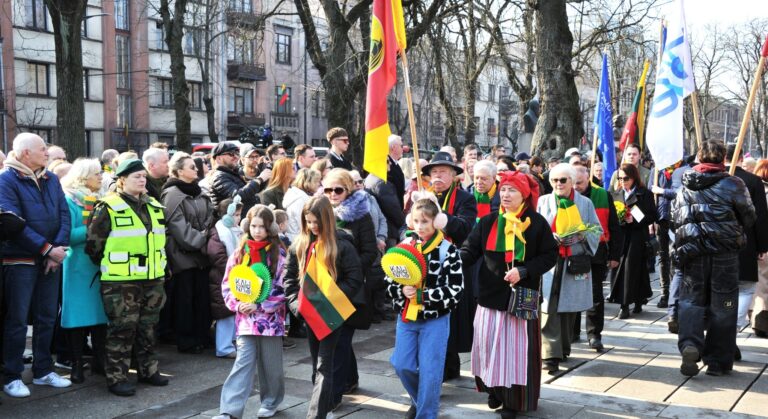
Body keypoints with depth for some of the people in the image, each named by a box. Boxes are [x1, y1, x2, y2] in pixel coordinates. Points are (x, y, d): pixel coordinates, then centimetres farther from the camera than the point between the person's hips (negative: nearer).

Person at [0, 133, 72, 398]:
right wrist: (47, 248, -19)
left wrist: (59, 249, -11)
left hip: (51, 259, 6)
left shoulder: (51, 179, 9)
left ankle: (43, 371, 23)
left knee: (47, 317, 12)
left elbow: (64, 215, 4)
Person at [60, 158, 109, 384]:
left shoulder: (100, 199, 13)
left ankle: (99, 359, 17)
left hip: (101, 264, 6)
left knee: (101, 313, 7)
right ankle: (77, 364, 6)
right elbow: (68, 235, -15)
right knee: (79, 315, -3)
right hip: (79, 266, -6)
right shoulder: (70, 201, -6)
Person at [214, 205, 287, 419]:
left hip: (271, 317, -1)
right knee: (244, 362, -4)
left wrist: (259, 306, -13)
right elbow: (227, 283, 8)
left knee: (270, 363, 10)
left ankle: (270, 402, 30)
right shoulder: (240, 251, 5)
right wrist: (237, 305, -8)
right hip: (245, 318, 2)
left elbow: (284, 288, -8)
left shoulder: (279, 253, -4)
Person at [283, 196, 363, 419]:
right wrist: (295, 301, -2)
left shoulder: (341, 244, -12)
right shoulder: (300, 244, 4)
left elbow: (355, 279, -10)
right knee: (318, 363, 16)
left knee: (323, 365, -6)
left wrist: (333, 300, -16)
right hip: (309, 313, 6)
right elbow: (290, 276, 10)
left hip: (332, 313, -5)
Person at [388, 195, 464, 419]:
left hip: (435, 319, -5)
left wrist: (422, 294, -20)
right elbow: (390, 280, 5)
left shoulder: (448, 250, -11)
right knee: (402, 365, 10)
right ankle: (419, 399, 37)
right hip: (406, 317, 5)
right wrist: (402, 291, -17)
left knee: (429, 371, -1)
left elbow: (455, 290, -14)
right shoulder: (404, 246, 3)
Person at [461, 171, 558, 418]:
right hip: (491, 295, 3)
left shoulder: (537, 223, -3)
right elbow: (470, 251, -1)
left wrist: (523, 272, -15)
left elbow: (550, 256, -2)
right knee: (490, 345, 7)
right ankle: (495, 390, 26)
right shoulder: (488, 222, 4)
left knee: (516, 347, 1)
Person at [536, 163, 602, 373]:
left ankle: (563, 349, 24)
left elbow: (597, 230, 9)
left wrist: (581, 236, -11)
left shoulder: (585, 203, 9)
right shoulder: (543, 202, 8)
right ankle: (551, 355, -10)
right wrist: (551, 237, -13)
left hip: (575, 263, 1)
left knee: (569, 308, 8)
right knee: (549, 309, -9)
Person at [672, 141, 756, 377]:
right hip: (725, 253, -2)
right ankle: (718, 361, 11)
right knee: (722, 306, 6)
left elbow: (675, 219, 12)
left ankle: (689, 344, -16)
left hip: (692, 253, 2)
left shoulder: (686, 187, 6)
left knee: (691, 300, 9)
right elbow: (749, 218, 4)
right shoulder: (733, 185, -6)